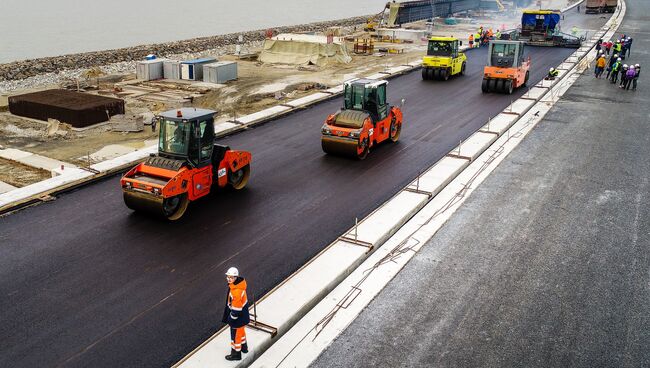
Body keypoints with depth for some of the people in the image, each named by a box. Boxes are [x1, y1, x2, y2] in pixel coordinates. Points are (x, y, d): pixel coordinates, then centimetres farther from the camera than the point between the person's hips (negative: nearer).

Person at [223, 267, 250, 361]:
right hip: (243, 315, 9)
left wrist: (231, 319, -14)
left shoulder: (236, 292, -36)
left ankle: (236, 354, 32)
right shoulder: (239, 282, -7)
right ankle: (244, 347, 51)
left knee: (236, 335, 12)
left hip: (238, 317, -9)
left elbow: (236, 309, -28)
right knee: (241, 331, 29)